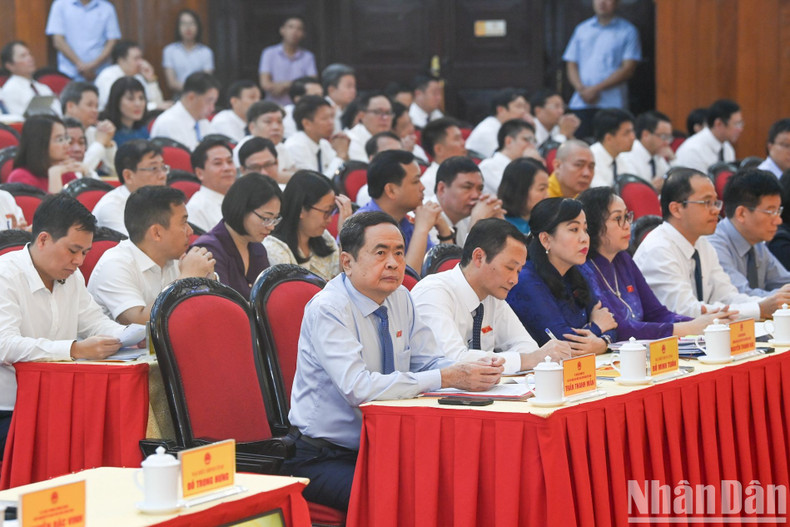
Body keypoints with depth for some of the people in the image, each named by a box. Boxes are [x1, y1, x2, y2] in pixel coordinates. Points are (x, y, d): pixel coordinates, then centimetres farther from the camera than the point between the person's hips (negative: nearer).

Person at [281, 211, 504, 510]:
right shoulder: (327, 309, -17)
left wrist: (476, 371, -14)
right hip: (324, 459, -7)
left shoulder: (400, 299, 7)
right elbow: (359, 388, -28)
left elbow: (429, 364, 10)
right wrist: (448, 378, -28)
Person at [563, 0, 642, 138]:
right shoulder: (582, 29, 16)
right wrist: (581, 88, -6)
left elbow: (628, 69, -4)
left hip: (612, 106, -3)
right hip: (581, 103, 3)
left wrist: (596, 89, -10)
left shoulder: (627, 31, 4)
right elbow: (571, 64, 14)